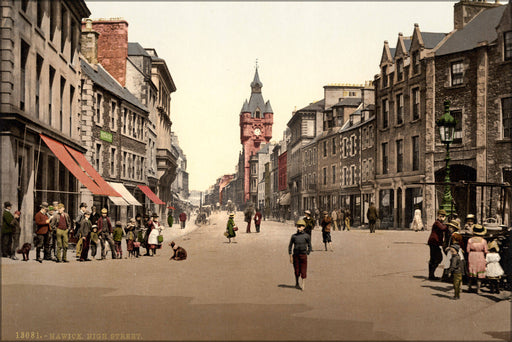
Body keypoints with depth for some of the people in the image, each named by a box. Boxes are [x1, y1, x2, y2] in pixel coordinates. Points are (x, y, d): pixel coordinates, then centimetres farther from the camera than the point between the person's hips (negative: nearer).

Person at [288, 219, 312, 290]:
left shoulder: (306, 236, -2)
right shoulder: (294, 236, 1)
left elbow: (309, 246, 6)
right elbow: (290, 246, 8)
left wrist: (307, 254, -2)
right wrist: (290, 256, 4)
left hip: (303, 255, -1)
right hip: (295, 255, 2)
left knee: (303, 270, -3)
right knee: (296, 270, 9)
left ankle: (303, 285, 5)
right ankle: (297, 283, 27)